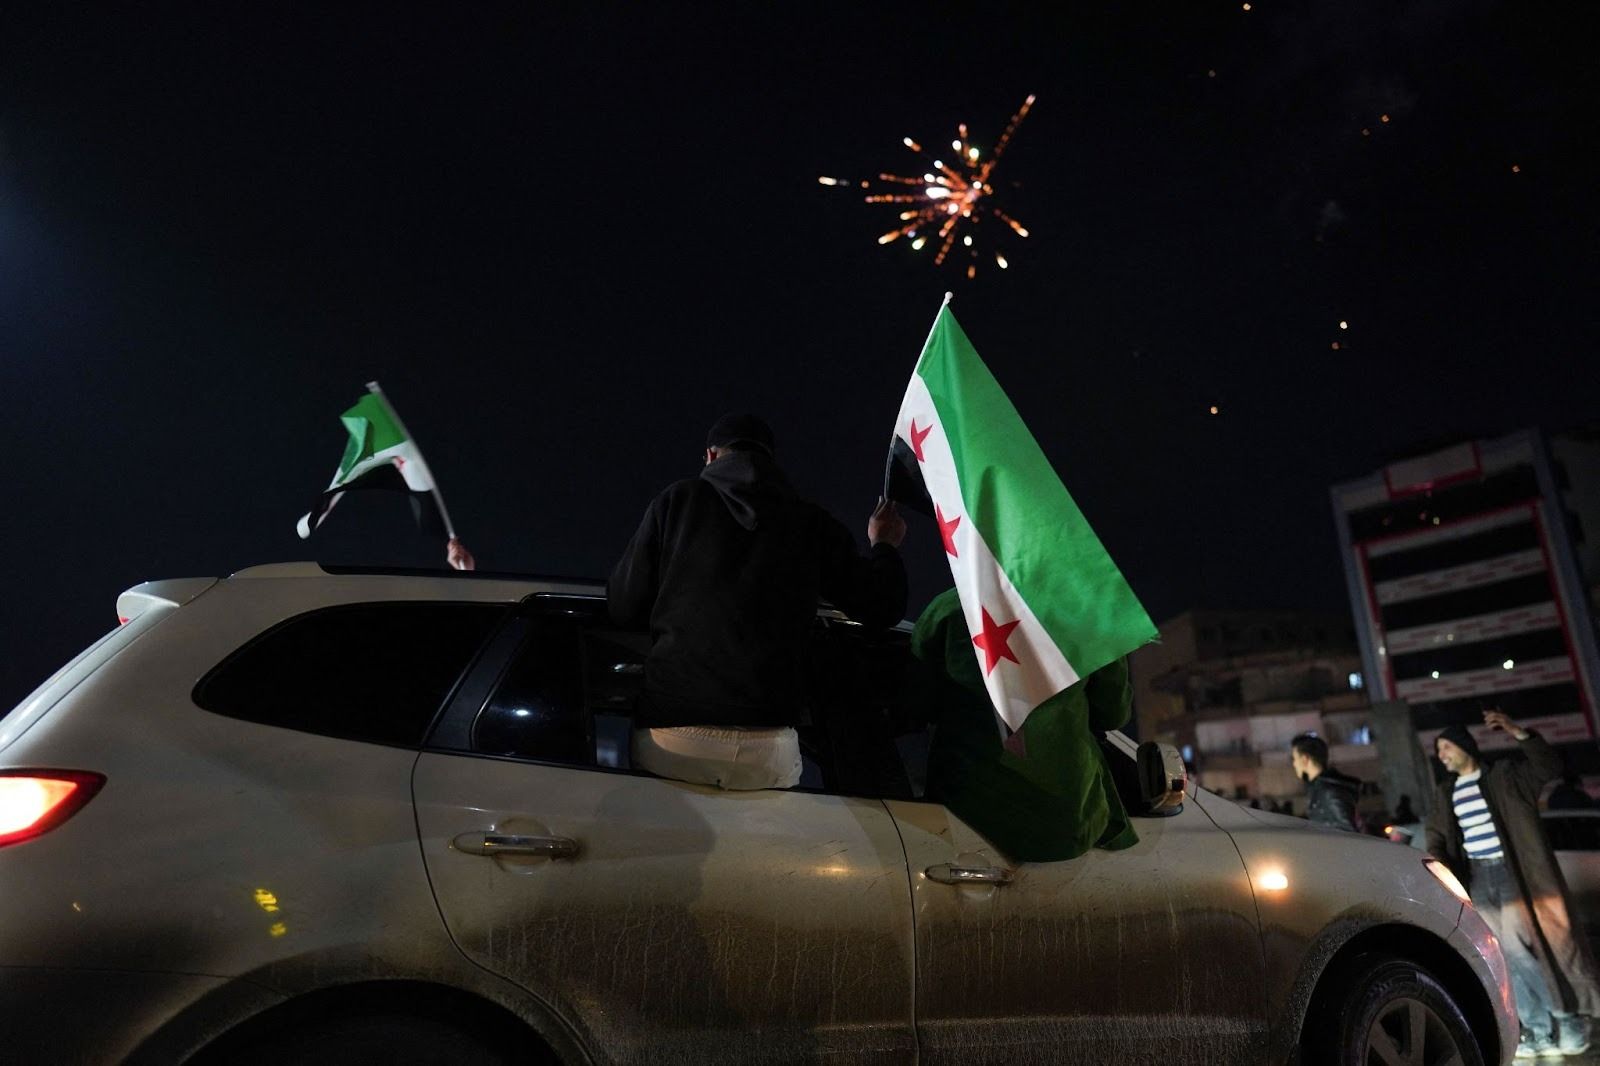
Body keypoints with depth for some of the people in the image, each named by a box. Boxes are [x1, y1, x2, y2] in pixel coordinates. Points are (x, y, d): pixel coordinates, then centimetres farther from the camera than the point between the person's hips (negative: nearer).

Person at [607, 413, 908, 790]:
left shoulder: (678, 500, 6)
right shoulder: (812, 524, 8)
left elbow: (622, 606, 8)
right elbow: (883, 607, 16)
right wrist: (885, 547, 36)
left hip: (670, 735, 0)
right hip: (767, 748, 1)